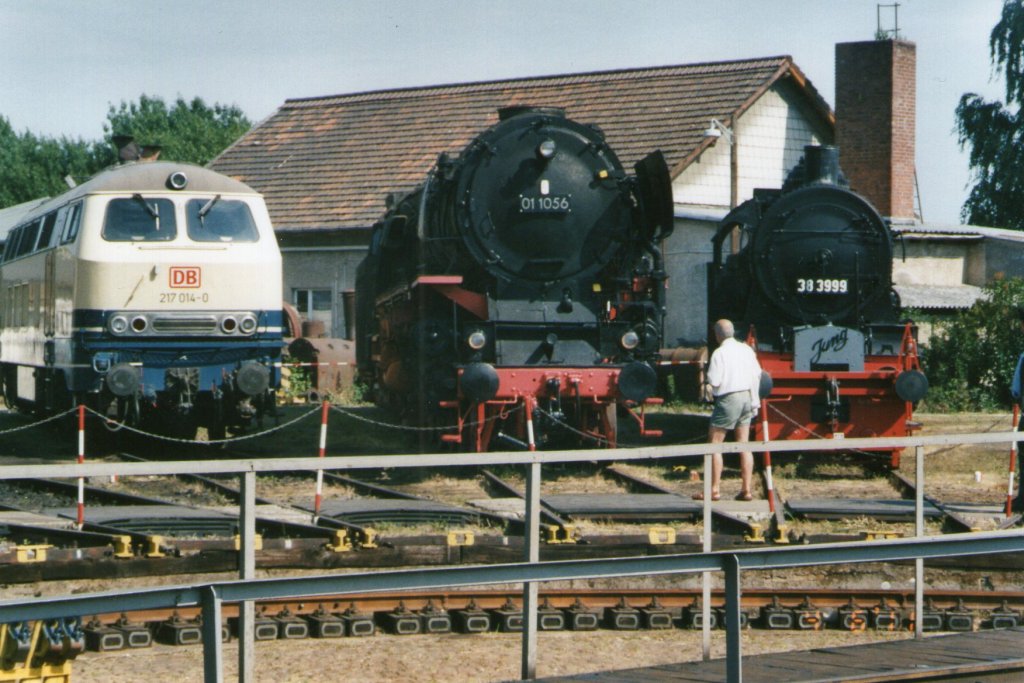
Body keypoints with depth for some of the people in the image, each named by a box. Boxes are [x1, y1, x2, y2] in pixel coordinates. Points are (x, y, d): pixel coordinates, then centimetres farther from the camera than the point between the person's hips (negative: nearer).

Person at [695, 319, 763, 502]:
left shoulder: (720, 353, -13)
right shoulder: (746, 349, 7)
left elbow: (714, 382, -17)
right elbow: (757, 374, 10)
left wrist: (708, 381, 6)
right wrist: (754, 400, 16)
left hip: (728, 399, -7)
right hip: (747, 396, 7)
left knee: (715, 444, 1)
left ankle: (715, 490, -2)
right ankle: (746, 490, 7)